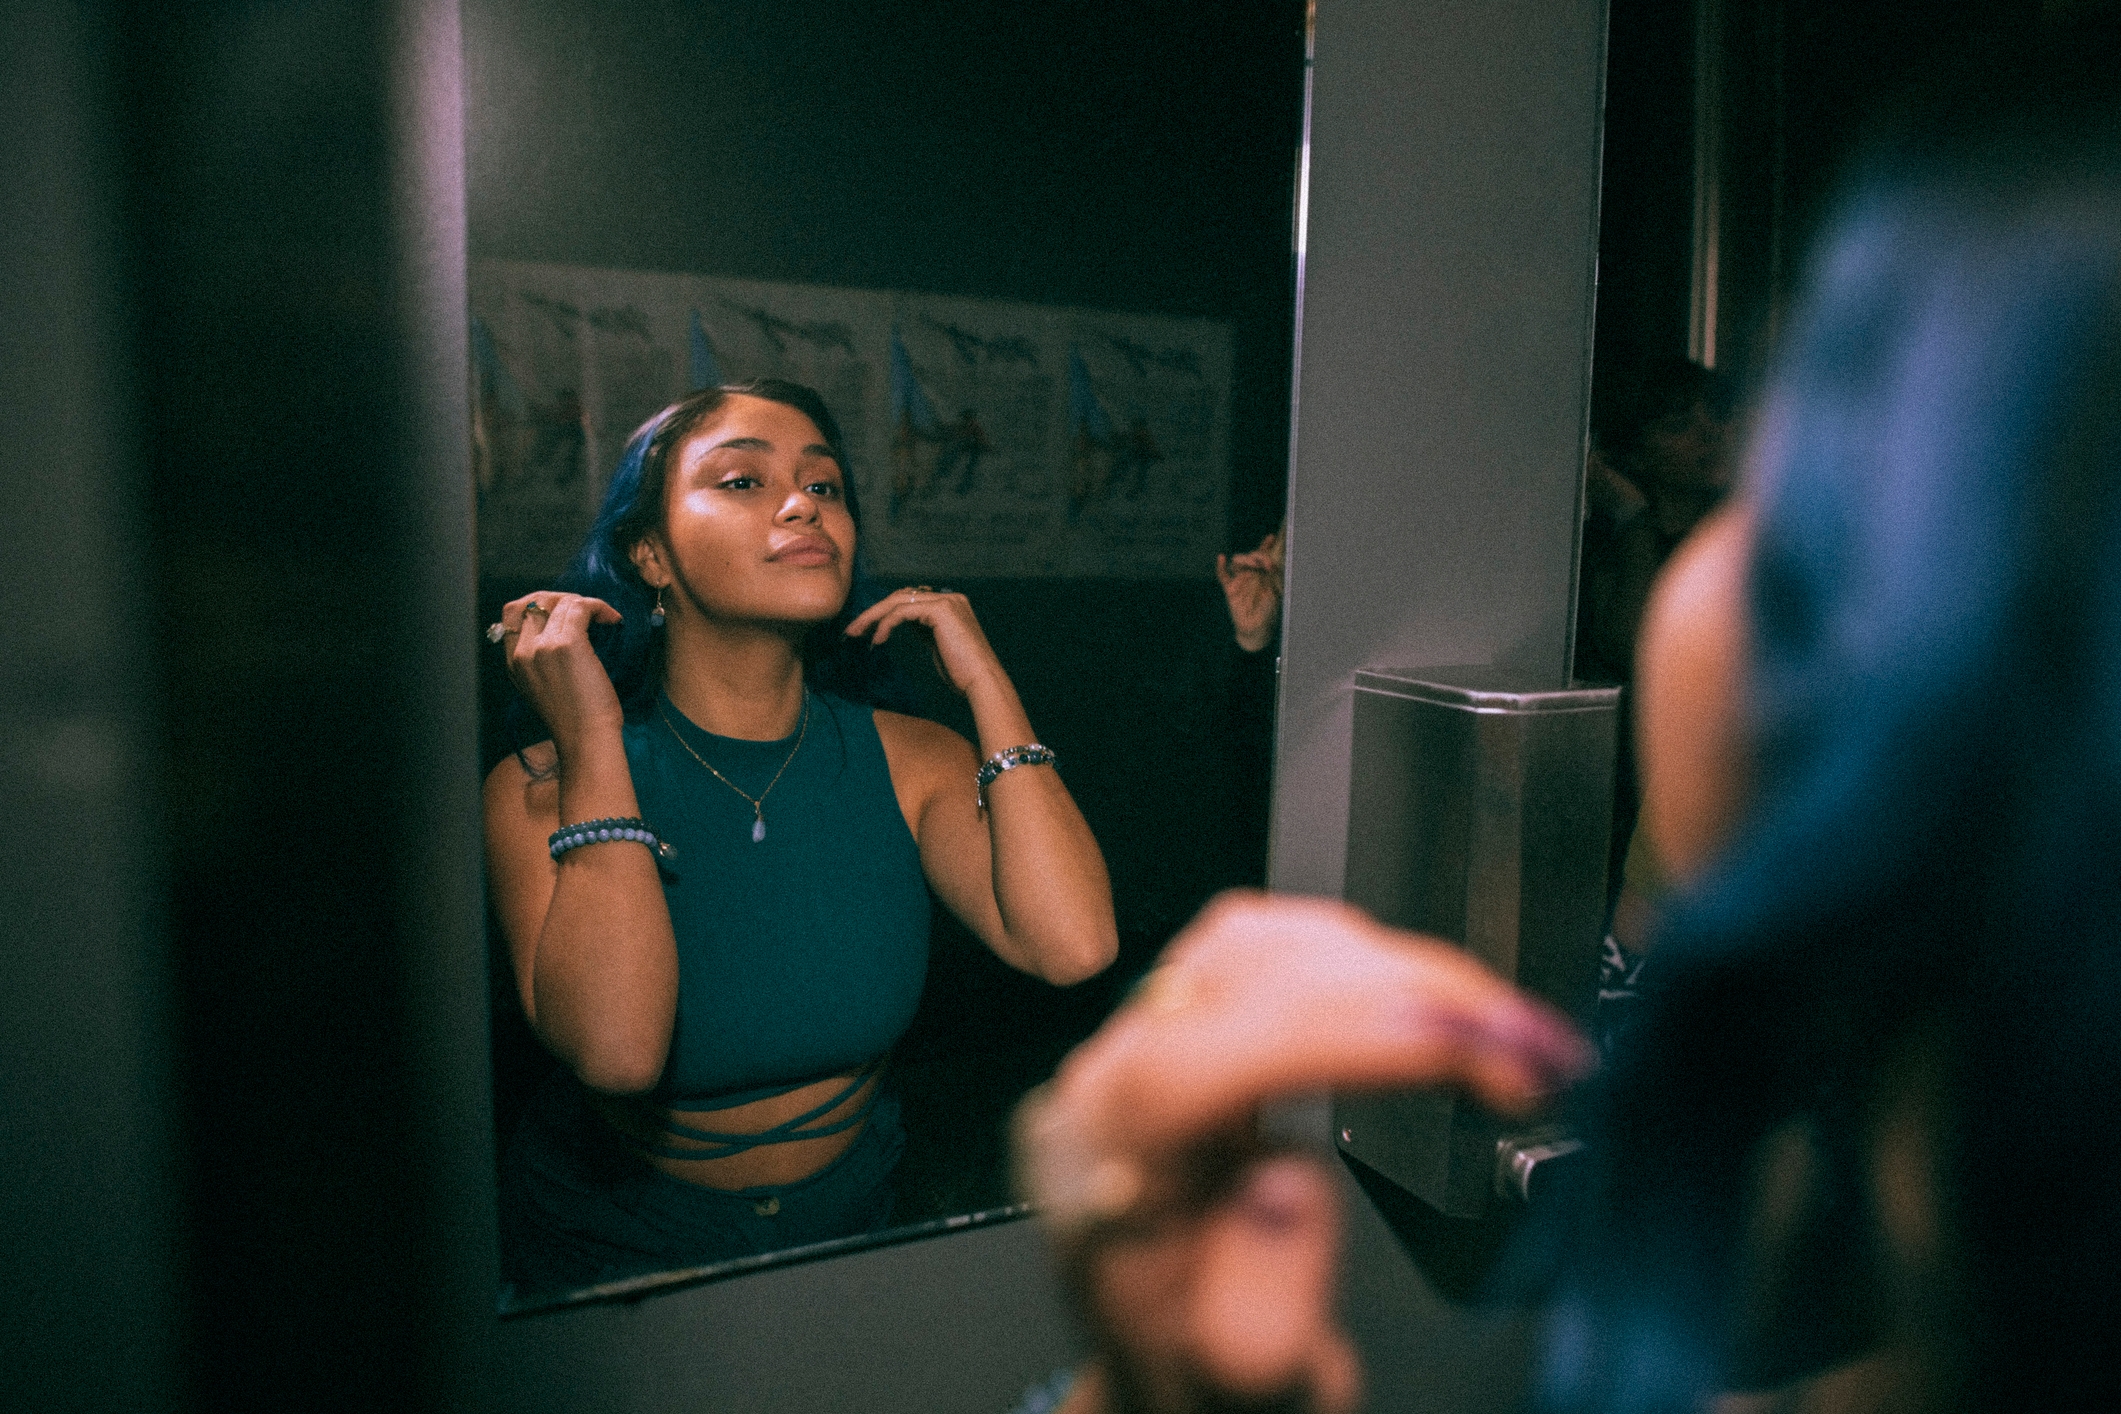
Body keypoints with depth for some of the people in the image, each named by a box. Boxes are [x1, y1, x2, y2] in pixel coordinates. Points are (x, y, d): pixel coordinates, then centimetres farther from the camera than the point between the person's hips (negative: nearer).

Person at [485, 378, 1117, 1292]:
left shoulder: (908, 761, -9)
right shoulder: (543, 787, -15)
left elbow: (1073, 945, -25)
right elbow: (615, 1049, -31)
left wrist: (984, 680, -18)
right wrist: (593, 742, -28)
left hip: (847, 1219, 1)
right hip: (617, 1252, -1)